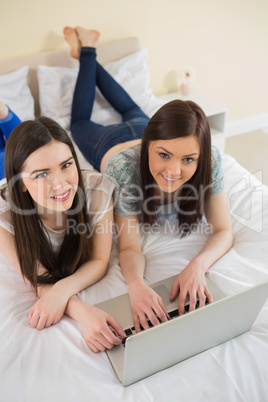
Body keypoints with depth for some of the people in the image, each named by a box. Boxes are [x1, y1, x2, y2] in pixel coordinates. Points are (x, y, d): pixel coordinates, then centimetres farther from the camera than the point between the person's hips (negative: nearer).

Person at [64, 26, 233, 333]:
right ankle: (85, 51, 46)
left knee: (132, 112, 37)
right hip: (110, 144, -2)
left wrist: (198, 264, -56)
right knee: (80, 122, 32)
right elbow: (130, 247, -45)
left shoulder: (210, 161, -44)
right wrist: (136, 284, -67)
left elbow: (223, 231, -36)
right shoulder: (125, 167, -50)